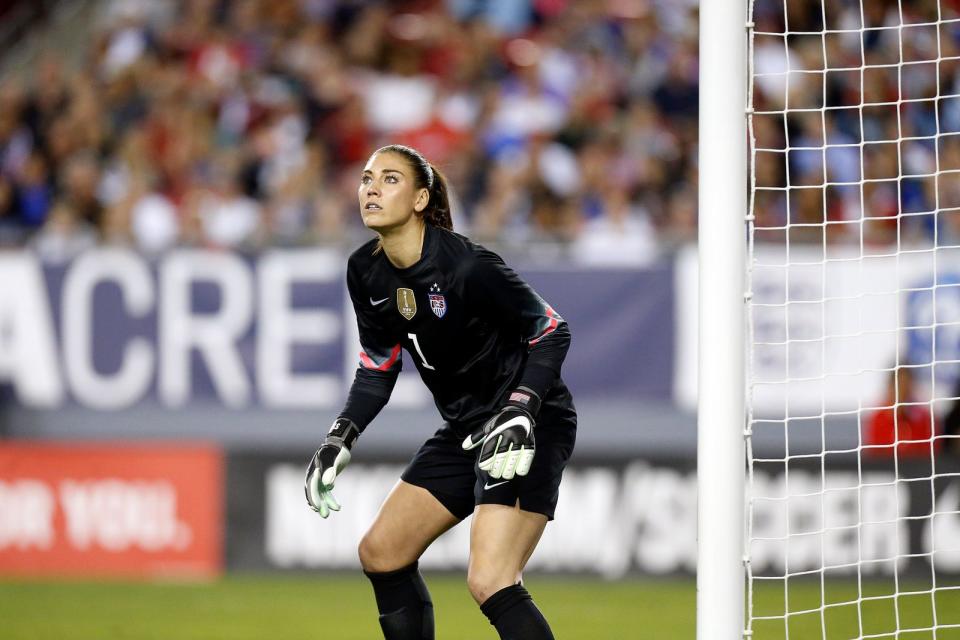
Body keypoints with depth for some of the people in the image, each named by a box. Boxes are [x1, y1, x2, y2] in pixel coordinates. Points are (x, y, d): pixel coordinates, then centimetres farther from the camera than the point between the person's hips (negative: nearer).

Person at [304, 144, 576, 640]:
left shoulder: (465, 265, -23)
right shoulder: (366, 273, -1)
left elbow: (551, 332, -16)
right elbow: (378, 367, 12)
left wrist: (519, 412, -28)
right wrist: (340, 439, 1)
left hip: (530, 428, -9)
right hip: (465, 429, 9)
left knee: (490, 584, -22)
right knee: (381, 552, 10)